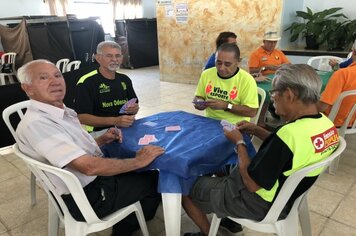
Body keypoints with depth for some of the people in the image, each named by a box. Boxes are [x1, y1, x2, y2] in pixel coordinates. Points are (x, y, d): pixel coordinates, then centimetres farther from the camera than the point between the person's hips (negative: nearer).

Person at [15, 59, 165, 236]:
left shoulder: (63, 111, 2)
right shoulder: (36, 123, -27)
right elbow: (89, 166, -32)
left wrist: (102, 140, 0)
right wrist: (138, 161, -23)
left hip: (95, 178, 8)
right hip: (87, 198, -8)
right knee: (156, 180, 5)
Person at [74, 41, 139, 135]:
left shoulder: (124, 79, 15)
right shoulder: (86, 82, -7)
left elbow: (135, 105, 26)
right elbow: (82, 118, -14)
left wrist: (134, 109, 1)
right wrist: (114, 121, -24)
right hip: (100, 133, -6)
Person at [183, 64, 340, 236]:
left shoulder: (289, 133, -36)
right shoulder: (325, 123, -7)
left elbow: (252, 183, -27)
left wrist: (239, 142, -14)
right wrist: (257, 131, 4)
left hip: (261, 204, -9)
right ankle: (229, 218, 40)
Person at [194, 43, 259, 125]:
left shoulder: (247, 80, -10)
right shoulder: (206, 74, 3)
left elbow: (252, 111, -12)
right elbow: (198, 97, 15)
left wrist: (226, 106, -20)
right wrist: (199, 103, -7)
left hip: (234, 126, -3)